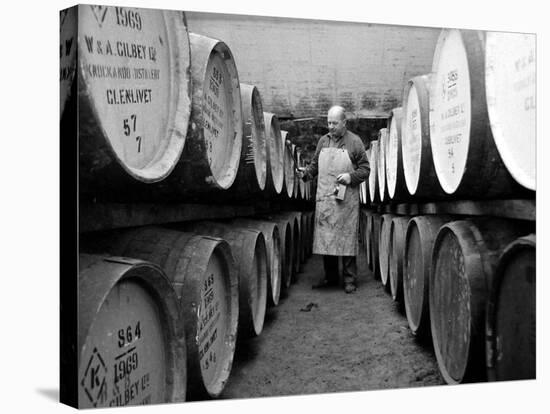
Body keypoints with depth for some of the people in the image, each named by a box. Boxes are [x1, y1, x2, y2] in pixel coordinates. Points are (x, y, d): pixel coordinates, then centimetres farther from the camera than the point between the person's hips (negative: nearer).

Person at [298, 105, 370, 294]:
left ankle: (350, 279, 8)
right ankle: (330, 276, 21)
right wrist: (306, 172, -1)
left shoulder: (354, 141, 1)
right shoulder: (323, 141, 13)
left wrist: (350, 177, -15)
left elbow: (365, 169, 1)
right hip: (324, 198, 4)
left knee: (347, 238, -2)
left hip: (346, 199, -4)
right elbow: (315, 165, 19)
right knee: (324, 238, 7)